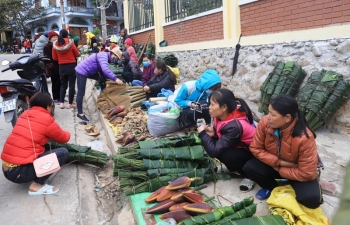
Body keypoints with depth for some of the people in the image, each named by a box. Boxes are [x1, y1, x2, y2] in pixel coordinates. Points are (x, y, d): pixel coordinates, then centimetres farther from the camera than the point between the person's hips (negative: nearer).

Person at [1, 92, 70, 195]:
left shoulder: (25, 114, 11)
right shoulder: (46, 120, -9)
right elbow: (64, 138, 7)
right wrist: (67, 133, 28)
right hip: (18, 171, -8)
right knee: (63, 152, -8)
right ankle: (37, 185, -4)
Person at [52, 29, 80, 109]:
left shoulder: (55, 44, 1)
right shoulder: (70, 42, -8)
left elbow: (54, 58, 6)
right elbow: (77, 54, 0)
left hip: (61, 67, 3)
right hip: (71, 66, -3)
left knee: (63, 85, 15)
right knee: (72, 85, 3)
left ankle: (61, 103, 11)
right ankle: (70, 103, 5)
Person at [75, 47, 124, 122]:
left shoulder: (105, 56, 9)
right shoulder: (104, 55, -22)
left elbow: (102, 71, 14)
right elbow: (105, 69, -39)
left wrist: (108, 79, 2)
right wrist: (115, 79, -41)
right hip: (81, 71, -10)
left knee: (102, 79, 13)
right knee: (81, 93, -6)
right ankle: (80, 113, 0)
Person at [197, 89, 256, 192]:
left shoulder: (234, 126, -36)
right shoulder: (222, 116, -12)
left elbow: (214, 151, -35)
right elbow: (220, 138, 5)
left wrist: (202, 133, -23)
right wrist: (213, 134, -18)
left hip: (252, 152, -8)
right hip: (238, 146, 8)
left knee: (226, 155, -33)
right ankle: (232, 167, 11)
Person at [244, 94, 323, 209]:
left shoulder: (305, 138, -35)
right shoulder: (265, 122, -25)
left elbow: (307, 174, -27)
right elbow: (255, 148, -14)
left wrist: (279, 170, -17)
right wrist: (279, 162, -24)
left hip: (298, 172, -3)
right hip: (274, 164, 4)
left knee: (311, 198, -28)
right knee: (250, 167, -22)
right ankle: (273, 187, 9)